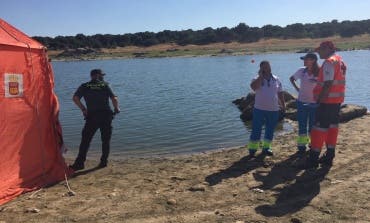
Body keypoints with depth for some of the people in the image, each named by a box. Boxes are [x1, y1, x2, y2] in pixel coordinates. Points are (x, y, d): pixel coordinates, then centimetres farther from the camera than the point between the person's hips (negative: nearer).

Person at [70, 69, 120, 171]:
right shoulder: (105, 85, 7)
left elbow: (75, 98, -4)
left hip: (91, 116, 0)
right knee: (106, 140, 13)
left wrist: (83, 109, 6)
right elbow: (114, 98, -5)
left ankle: (79, 163, 1)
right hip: (106, 115, 0)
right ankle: (104, 161, 15)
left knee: (85, 140, 4)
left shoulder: (84, 86, 10)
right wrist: (116, 108, 12)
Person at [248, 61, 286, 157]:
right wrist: (261, 76, -24)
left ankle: (266, 148, 26)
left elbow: (280, 93, 14)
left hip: (274, 110, 4)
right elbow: (254, 87, -28)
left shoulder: (276, 79, 7)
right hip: (259, 109, -3)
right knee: (256, 130, -1)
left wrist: (283, 105, 13)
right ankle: (252, 149, 8)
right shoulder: (257, 79, -4)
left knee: (270, 130, 11)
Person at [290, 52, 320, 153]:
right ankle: (301, 145, 17)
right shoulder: (301, 71, -2)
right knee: (302, 125, 8)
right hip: (302, 102, 2)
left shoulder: (319, 73, -12)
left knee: (313, 126, 8)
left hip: (314, 103, -2)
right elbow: (292, 78, 15)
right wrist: (297, 88, 6)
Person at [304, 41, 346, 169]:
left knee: (319, 127, -7)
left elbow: (328, 84, -22)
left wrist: (320, 99, -20)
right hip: (337, 99, 10)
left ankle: (314, 159, -4)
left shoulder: (329, 62, -15)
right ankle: (329, 156, 18)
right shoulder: (340, 61, 16)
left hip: (328, 100, -10)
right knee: (332, 126, 12)